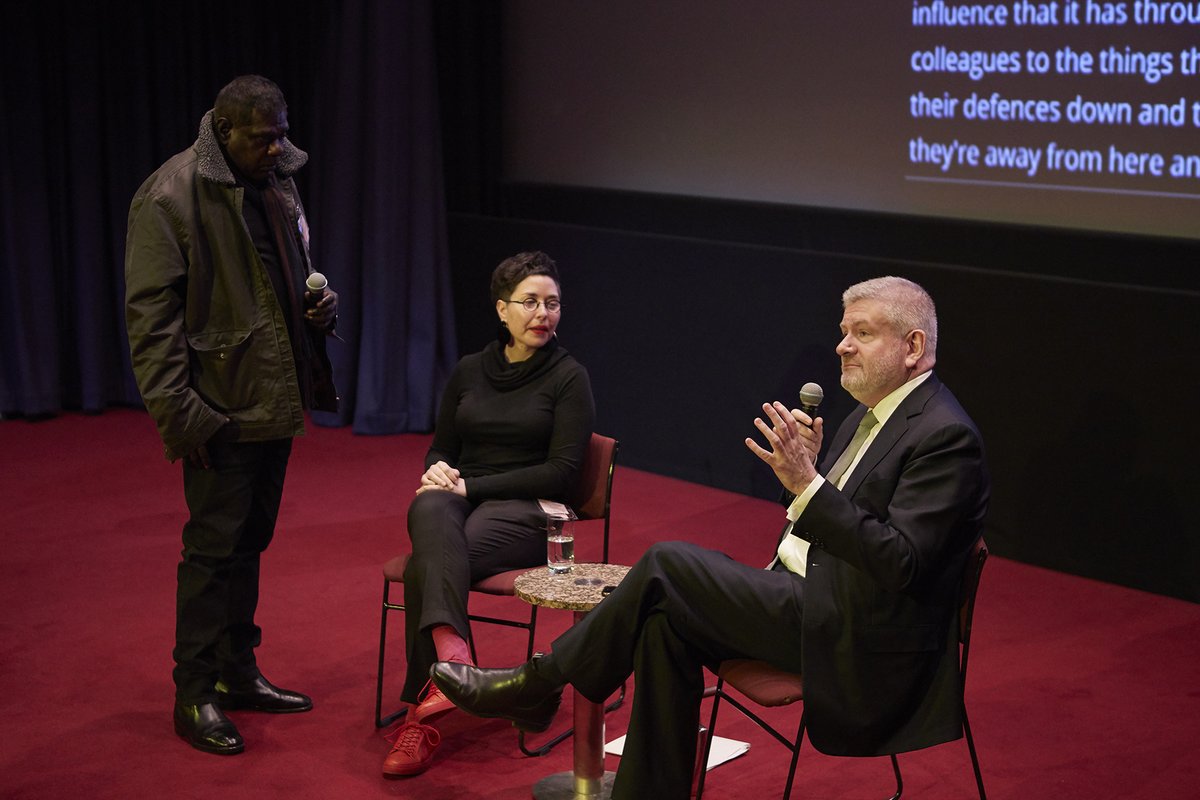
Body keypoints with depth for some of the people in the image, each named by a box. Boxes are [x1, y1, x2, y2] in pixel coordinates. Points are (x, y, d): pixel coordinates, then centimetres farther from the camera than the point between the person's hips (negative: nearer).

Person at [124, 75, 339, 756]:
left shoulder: (277, 183, 11)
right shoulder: (170, 196, -13)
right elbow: (151, 314, -14)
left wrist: (320, 305, 2)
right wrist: (175, 410, -19)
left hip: (276, 401, 7)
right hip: (219, 408, -7)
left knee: (250, 541, 15)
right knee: (215, 547, -2)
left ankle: (237, 673, 28)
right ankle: (195, 695, 10)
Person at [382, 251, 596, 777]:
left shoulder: (569, 378, 1)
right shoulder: (469, 372, 16)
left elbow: (561, 472, -7)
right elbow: (441, 448, 21)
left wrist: (472, 485, -13)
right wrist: (438, 470, -6)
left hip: (524, 511, -3)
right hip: (458, 498, 3)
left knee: (425, 562, -34)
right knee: (430, 508, -37)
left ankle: (422, 716, -35)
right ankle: (450, 651, -55)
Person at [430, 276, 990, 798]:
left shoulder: (945, 436, -15)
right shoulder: (870, 417, 15)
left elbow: (900, 564, -24)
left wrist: (807, 484, -30)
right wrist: (806, 466, -2)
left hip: (853, 636, -9)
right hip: (813, 602, 9)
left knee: (667, 565, -15)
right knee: (668, 623, -10)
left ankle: (535, 686, 1)